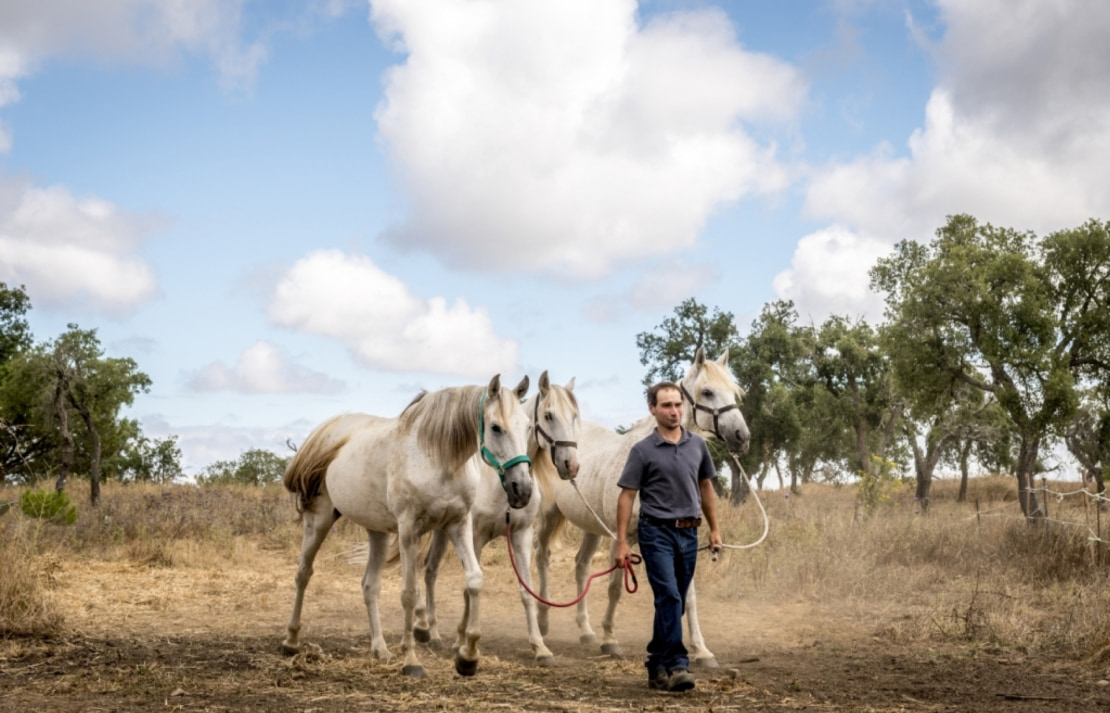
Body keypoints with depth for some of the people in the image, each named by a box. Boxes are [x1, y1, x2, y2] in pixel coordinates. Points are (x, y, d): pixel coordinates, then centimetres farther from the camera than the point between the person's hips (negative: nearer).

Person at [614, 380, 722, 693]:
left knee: (674, 603, 10)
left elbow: (706, 488, 17)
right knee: (669, 597, -16)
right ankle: (676, 666, -16)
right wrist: (622, 542, -10)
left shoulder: (697, 445, 8)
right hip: (657, 532, -5)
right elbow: (627, 496, -5)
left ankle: (657, 666, 20)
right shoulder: (643, 450, -5)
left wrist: (714, 529, 14)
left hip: (688, 533, 5)